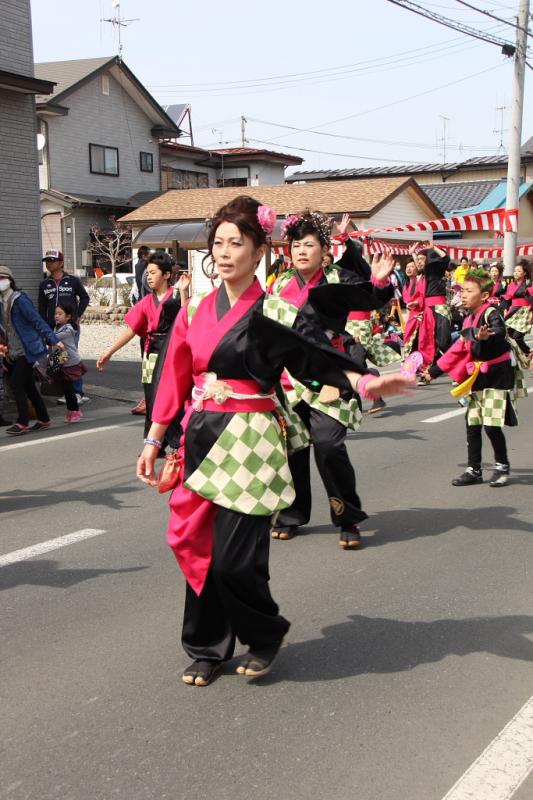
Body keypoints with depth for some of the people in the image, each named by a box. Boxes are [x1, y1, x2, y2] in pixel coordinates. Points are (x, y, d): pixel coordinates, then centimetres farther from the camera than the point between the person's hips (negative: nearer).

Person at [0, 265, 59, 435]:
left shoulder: (20, 299, -13)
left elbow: (37, 320, -16)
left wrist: (53, 340, -17)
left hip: (27, 351, -8)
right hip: (14, 352, 8)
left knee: (16, 384, -10)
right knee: (28, 386, 12)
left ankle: (22, 423, -2)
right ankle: (43, 420, 22)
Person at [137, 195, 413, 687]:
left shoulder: (273, 311, -5)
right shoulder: (197, 310, 9)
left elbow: (317, 356, -13)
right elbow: (175, 380, 12)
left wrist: (363, 382, -30)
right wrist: (154, 441, 12)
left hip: (249, 442, -5)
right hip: (200, 438, 5)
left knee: (236, 557, -5)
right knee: (199, 547, 8)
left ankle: (264, 637, 24)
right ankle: (208, 648, 26)